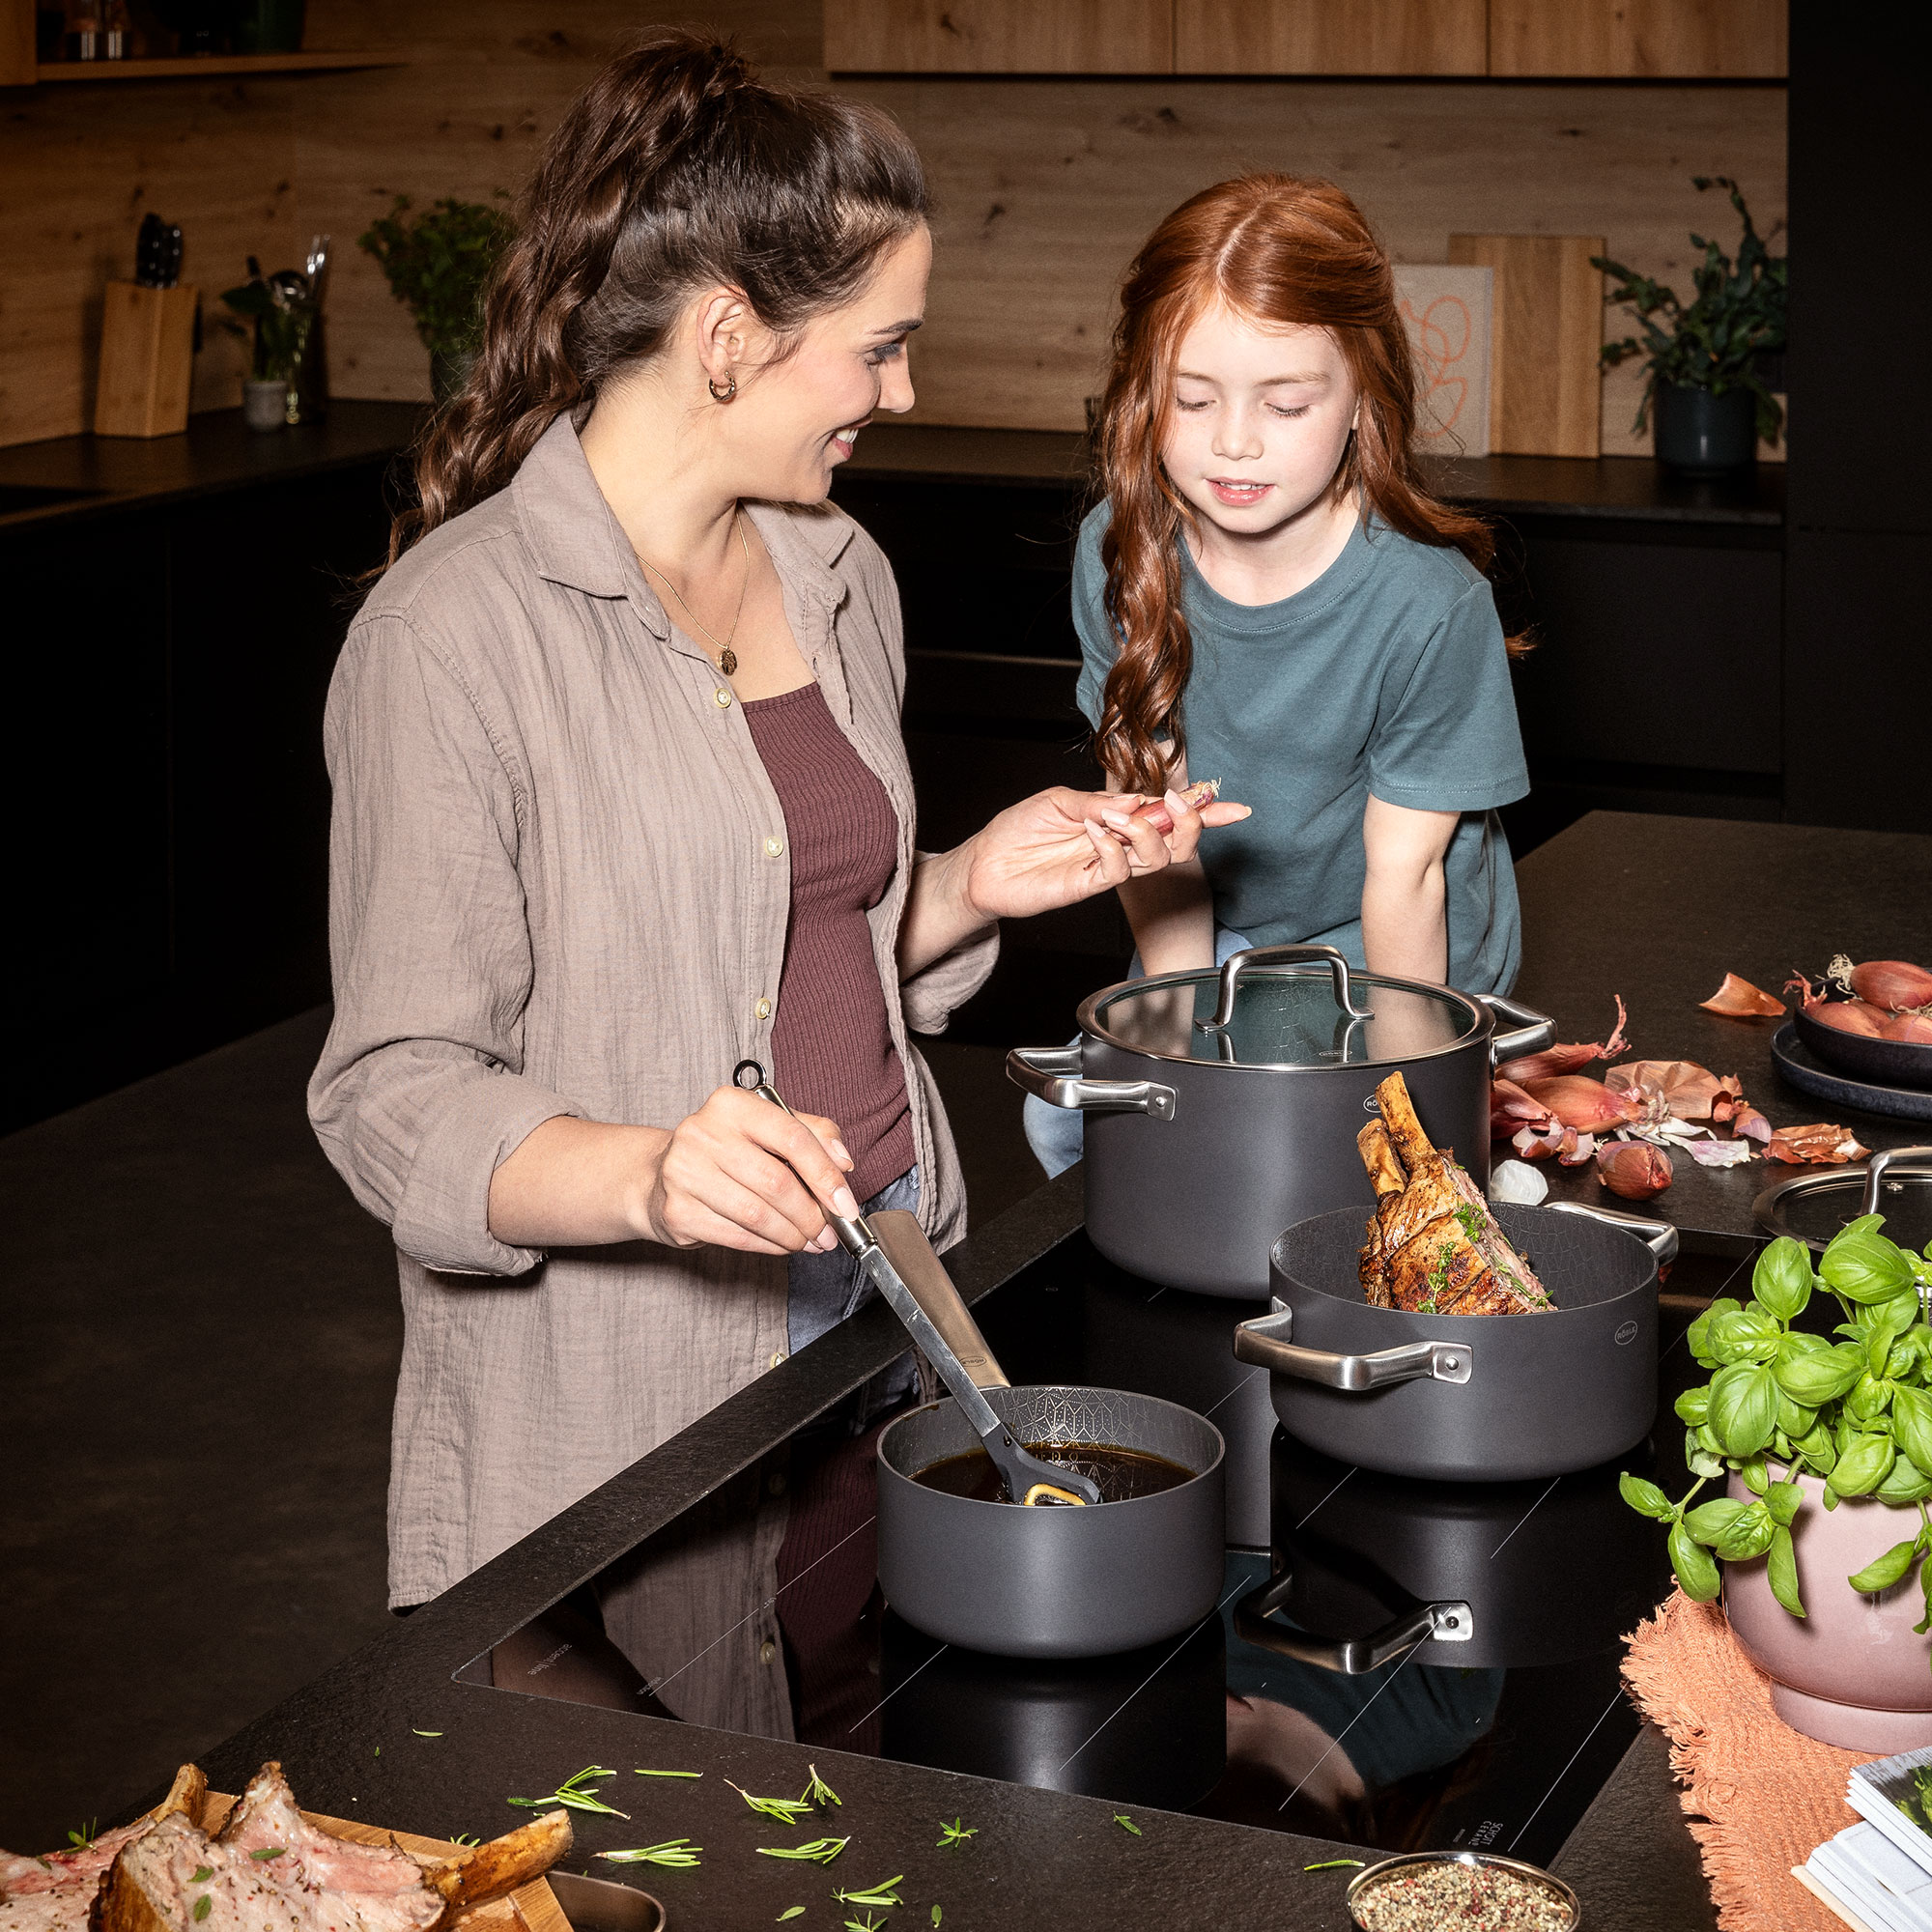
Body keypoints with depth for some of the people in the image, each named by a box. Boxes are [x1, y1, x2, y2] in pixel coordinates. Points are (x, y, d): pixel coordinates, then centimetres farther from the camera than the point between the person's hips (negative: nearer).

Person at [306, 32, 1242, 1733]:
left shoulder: (836, 571, 8)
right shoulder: (458, 633, -16)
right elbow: (398, 1095, -17)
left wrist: (975, 885, 2)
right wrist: (647, 1176, -34)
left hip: (881, 1282, 7)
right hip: (628, 1389, -7)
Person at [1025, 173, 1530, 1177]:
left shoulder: (1429, 603, -27)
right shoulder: (1120, 553, -14)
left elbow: (1402, 875, -20)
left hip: (1390, 959, -4)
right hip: (1211, 947, 4)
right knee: (1064, 1118, -9)